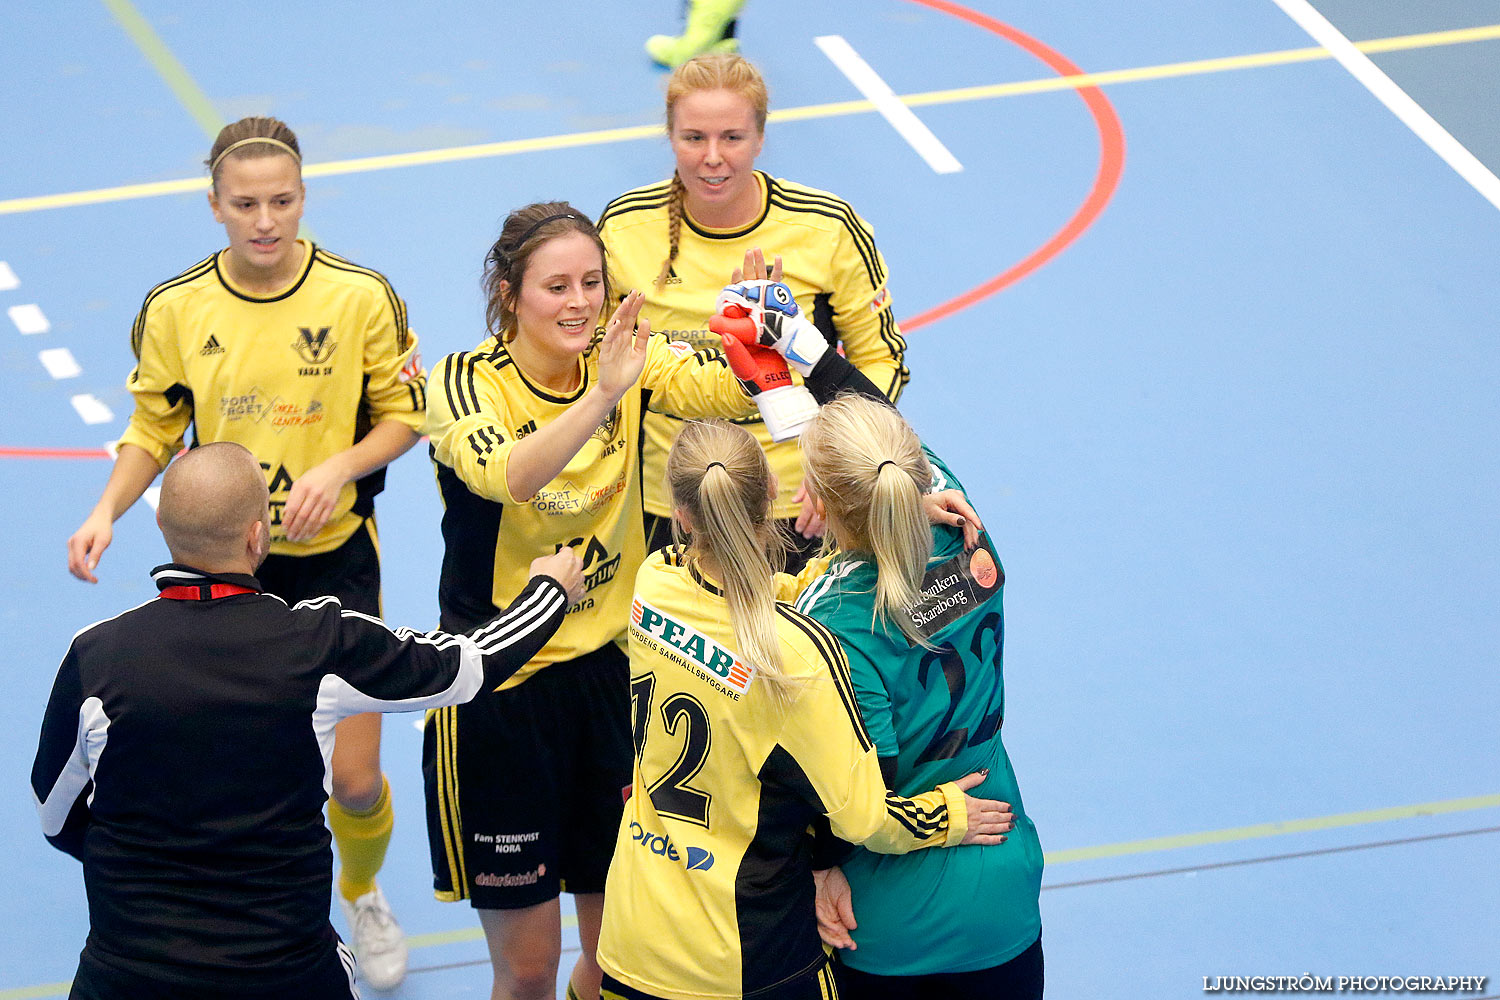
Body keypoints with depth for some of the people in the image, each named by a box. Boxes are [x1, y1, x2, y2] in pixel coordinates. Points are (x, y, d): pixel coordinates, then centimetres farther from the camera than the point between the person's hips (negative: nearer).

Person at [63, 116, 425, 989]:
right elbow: (155, 428, 5)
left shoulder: (361, 296, -12)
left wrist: (338, 468, -18)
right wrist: (108, 510, -11)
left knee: (354, 778, -2)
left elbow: (403, 412, -1)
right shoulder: (176, 309, -7)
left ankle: (364, 894, 33)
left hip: (333, 557, -1)